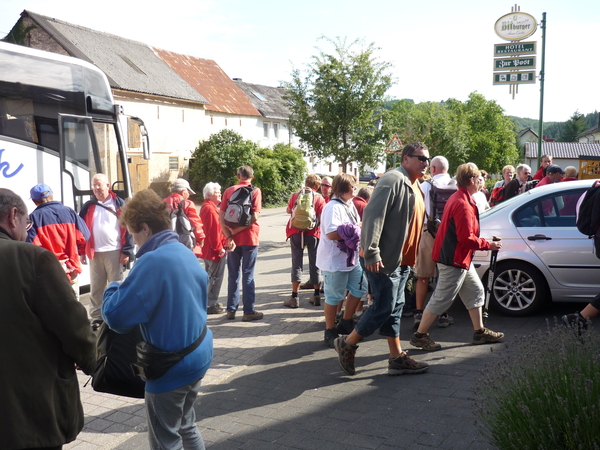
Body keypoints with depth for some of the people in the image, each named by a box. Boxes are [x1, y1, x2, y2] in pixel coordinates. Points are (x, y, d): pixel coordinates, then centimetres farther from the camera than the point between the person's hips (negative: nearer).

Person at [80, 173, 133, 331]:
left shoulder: (119, 204, 0)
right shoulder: (88, 207, 10)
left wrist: (126, 251, -7)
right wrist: (82, 251, 8)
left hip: (115, 252, -3)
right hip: (95, 253, 3)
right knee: (96, 288, 8)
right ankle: (96, 317, 17)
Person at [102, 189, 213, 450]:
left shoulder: (152, 262, -24)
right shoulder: (187, 254, 5)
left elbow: (116, 316, -24)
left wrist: (113, 290, -3)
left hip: (171, 367, -8)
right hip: (199, 357, 9)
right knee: (186, 427, 25)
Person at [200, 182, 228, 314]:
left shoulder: (207, 207, 17)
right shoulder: (210, 209, -17)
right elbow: (213, 231, -22)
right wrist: (219, 248, -20)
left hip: (208, 249, 11)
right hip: (215, 249, -11)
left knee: (210, 276, 18)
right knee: (216, 277, -5)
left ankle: (211, 302, 28)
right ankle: (211, 305, -1)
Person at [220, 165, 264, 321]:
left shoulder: (229, 191, 4)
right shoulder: (255, 191, -4)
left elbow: (221, 217, -3)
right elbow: (255, 217, -14)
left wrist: (229, 236, -8)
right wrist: (236, 231, -11)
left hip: (233, 240, 3)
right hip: (249, 238, -3)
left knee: (233, 275, 12)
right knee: (248, 276, 2)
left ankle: (231, 310, 16)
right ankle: (249, 311, 6)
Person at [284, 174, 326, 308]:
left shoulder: (296, 195, 3)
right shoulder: (319, 198, -3)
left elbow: (288, 210, 17)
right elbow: (322, 218, -10)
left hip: (296, 232, 1)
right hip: (313, 233, -1)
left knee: (297, 262, 4)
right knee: (314, 263, 10)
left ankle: (294, 297, 0)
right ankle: (316, 296, 16)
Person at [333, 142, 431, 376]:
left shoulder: (414, 186, 17)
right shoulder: (393, 179, -15)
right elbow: (373, 214, -23)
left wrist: (411, 256, 22)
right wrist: (372, 253, -27)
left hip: (402, 260, 10)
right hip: (384, 259, -10)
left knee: (395, 307, 13)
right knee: (384, 306, -7)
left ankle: (397, 358, 20)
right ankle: (347, 344, 11)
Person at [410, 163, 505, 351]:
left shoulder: (457, 198, 12)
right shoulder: (463, 204, -22)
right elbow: (467, 238, -25)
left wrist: (484, 242, 16)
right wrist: (488, 245, -13)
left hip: (460, 258, 11)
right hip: (455, 260, -11)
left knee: (475, 291, 17)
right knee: (442, 298, -3)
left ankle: (479, 332, 27)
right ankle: (419, 335, 6)